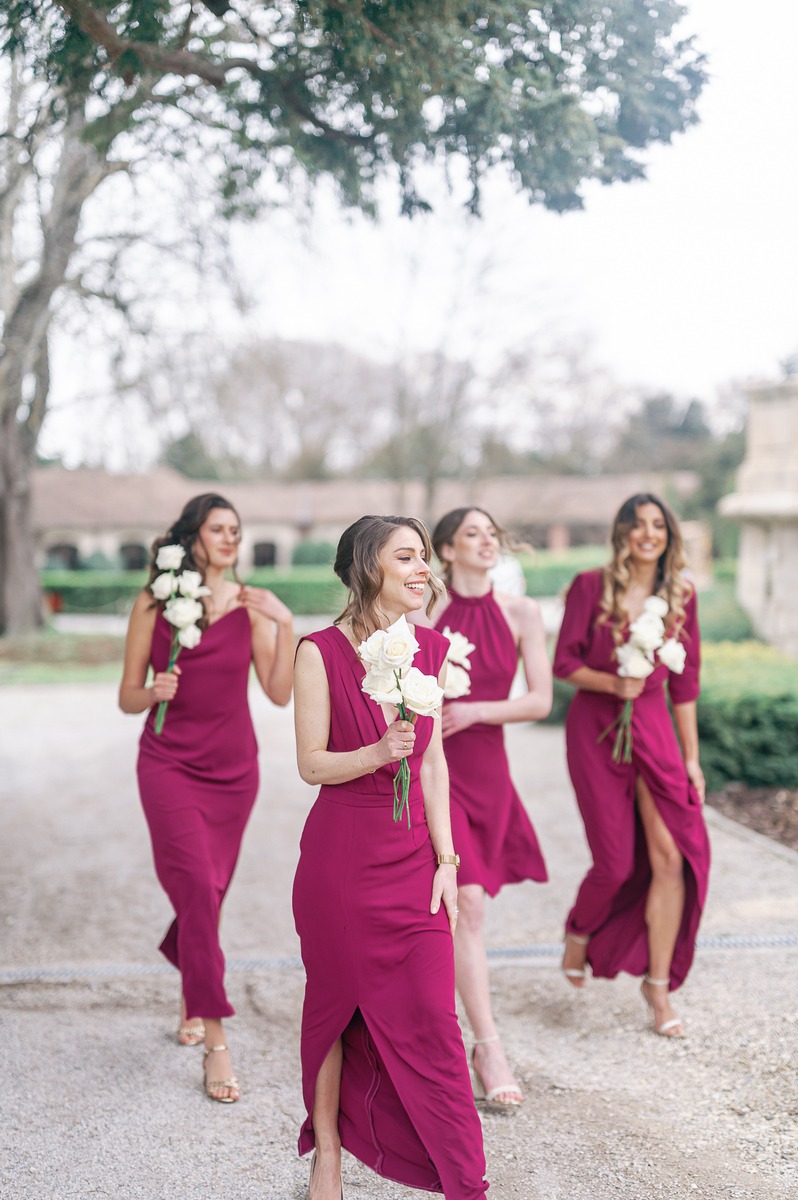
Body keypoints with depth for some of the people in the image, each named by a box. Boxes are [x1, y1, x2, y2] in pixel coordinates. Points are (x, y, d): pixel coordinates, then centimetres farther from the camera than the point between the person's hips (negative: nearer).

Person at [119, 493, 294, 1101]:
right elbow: (128, 697, 4)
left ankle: (193, 1003, 41)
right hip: (169, 764, -2)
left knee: (209, 892, 12)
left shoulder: (252, 605, 1)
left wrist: (285, 624, -14)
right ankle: (216, 1044, -13)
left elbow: (280, 692, -6)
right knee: (198, 887, -16)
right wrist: (154, 692, -17)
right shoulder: (153, 603, -1)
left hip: (233, 766, 2)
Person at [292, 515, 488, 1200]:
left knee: (432, 1020, 1)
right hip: (341, 854, -3)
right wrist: (379, 752, -24)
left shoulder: (431, 650, 4)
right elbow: (312, 765, -6)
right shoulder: (321, 652, -9)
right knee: (335, 1007, 10)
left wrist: (446, 860, 4)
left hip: (413, 854, 3)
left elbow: (432, 762, 7)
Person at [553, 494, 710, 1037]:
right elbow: (564, 663, -3)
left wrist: (691, 757, 8)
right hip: (595, 729, -3)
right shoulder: (591, 587, -5)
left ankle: (658, 983, 8)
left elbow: (684, 681, 8)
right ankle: (580, 932, 33)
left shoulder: (680, 594, 4)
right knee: (616, 864, -2)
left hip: (653, 727, 3)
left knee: (673, 856, -8)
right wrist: (611, 683, -20)